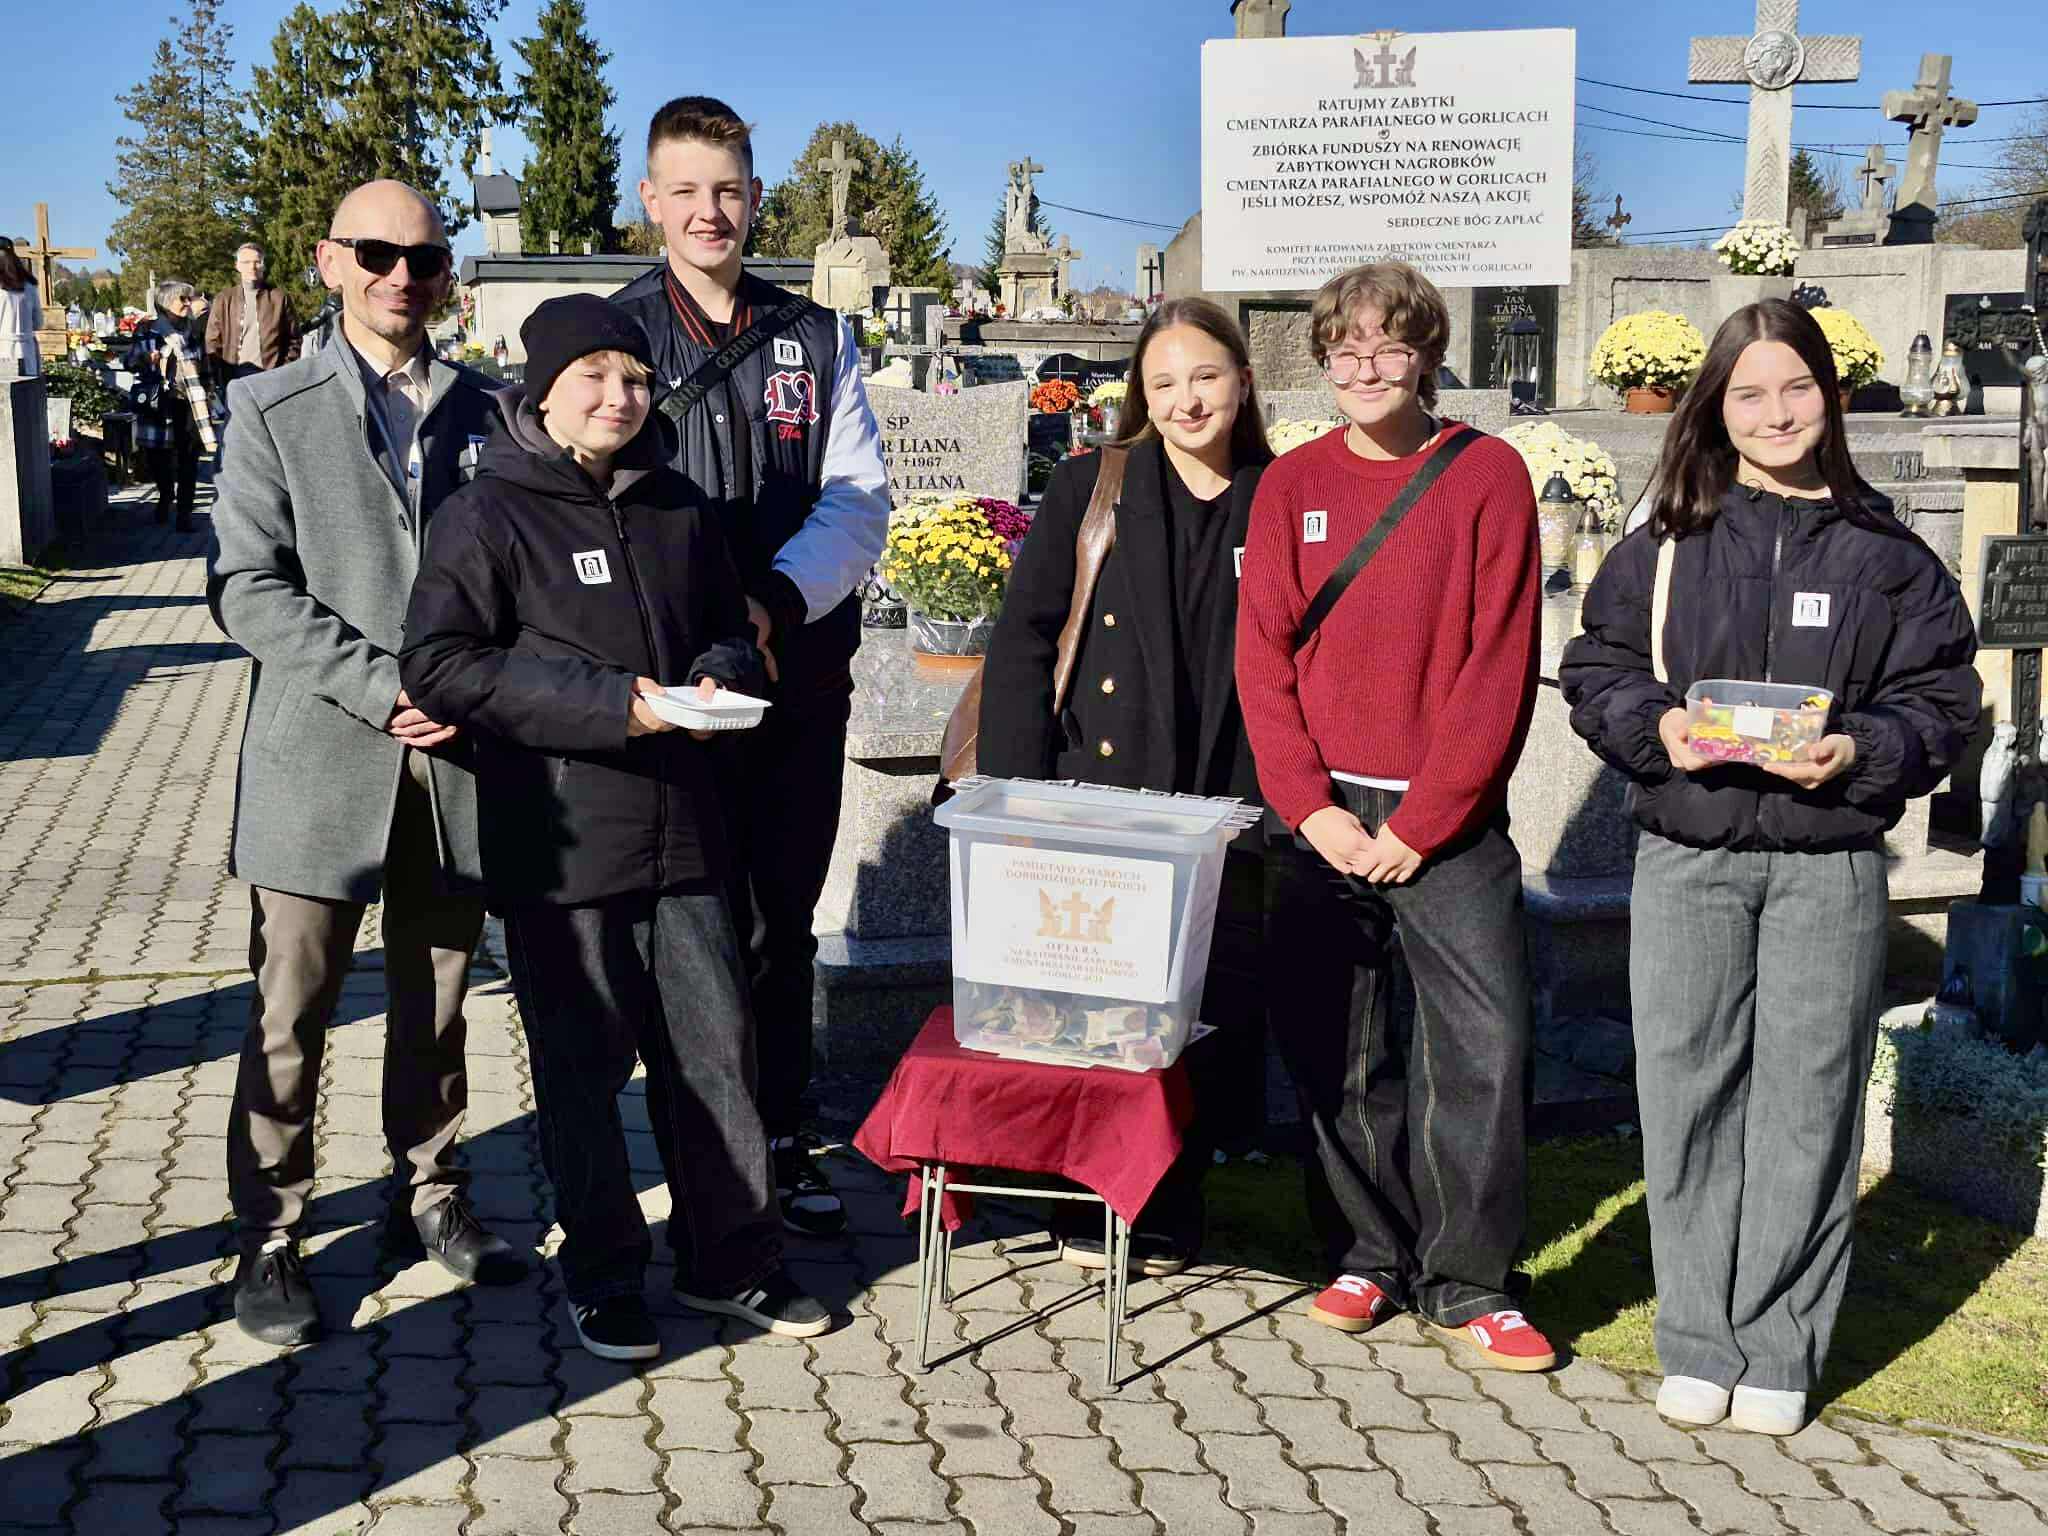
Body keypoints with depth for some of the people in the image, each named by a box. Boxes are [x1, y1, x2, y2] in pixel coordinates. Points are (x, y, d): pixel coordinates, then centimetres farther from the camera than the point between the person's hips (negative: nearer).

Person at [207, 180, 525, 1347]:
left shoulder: (486, 413, 8)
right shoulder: (274, 409, 0)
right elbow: (249, 587, -7)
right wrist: (381, 686, -16)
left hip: (456, 755, 3)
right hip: (322, 759, -3)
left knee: (437, 1002, 14)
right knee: (290, 1018, 2)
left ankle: (430, 1195, 29)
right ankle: (270, 1237, 14)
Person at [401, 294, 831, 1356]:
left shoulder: (676, 506, 11)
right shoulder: (489, 513, -6)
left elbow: (730, 624, 23)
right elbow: (439, 665, -13)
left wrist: (721, 675, -3)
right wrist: (609, 704, -18)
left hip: (681, 831, 5)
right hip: (559, 843, -5)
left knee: (718, 1046, 9)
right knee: (582, 1063, 5)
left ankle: (731, 1259, 25)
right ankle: (603, 1277, 22)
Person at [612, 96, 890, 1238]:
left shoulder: (817, 340, 9)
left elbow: (860, 500, 1)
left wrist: (776, 600, -17)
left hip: (800, 670, 3)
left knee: (785, 921, 11)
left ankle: (783, 1141, 24)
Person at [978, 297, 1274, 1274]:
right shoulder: (1092, 487, 2)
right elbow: (1023, 641, 0)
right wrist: (1016, 797, -7)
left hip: (1222, 818, 1)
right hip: (1096, 807, -1)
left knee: (1213, 1009, 4)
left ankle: (1168, 1210, 23)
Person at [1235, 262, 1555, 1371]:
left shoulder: (1487, 475, 0)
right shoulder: (1293, 485, 7)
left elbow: (1499, 666, -5)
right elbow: (1261, 657, 3)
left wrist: (1420, 825, -9)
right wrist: (1312, 809, -8)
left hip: (1449, 818, -2)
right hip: (1317, 815, 2)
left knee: (1487, 1042, -5)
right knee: (1334, 1050, 6)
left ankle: (1466, 1284, 8)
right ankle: (1367, 1255, 21)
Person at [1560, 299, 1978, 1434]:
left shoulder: (1885, 554, 4)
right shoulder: (1666, 543, 5)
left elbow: (1941, 700, 4)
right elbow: (1595, 670, 7)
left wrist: (1859, 751, -14)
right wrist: (1656, 726, -12)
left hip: (1829, 867, 0)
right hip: (1686, 861, 1)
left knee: (1807, 1104, 3)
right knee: (1688, 1097, 4)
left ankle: (1779, 1351, 17)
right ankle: (1698, 1342, 17)